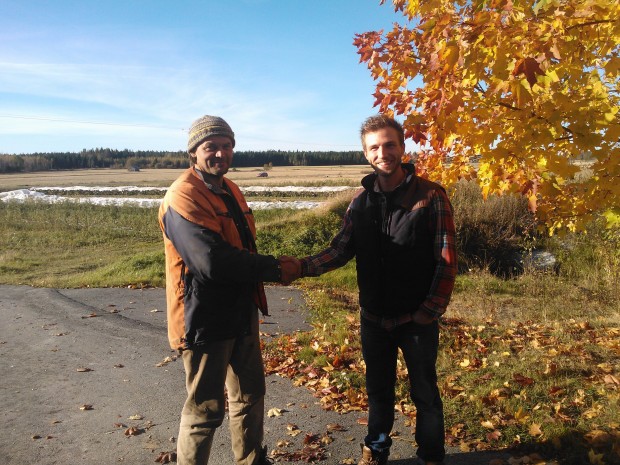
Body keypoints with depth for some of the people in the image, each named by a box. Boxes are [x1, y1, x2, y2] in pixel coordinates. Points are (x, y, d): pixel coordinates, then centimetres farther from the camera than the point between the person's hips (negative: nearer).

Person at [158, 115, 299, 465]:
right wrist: (275, 269, -22)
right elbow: (213, 261, -31)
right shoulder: (183, 197, -20)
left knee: (251, 393, 23)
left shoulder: (230, 189, 8)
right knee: (207, 409, 5)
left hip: (241, 311, 9)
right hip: (205, 319, -9)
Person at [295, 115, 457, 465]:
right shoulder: (362, 200, 2)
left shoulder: (431, 196, -11)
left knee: (425, 393, 14)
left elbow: (447, 261, -11)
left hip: (416, 319, -3)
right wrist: (303, 266, -19)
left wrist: (430, 314, -14)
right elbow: (340, 250, -3)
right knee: (378, 388, 20)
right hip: (374, 318, 4)